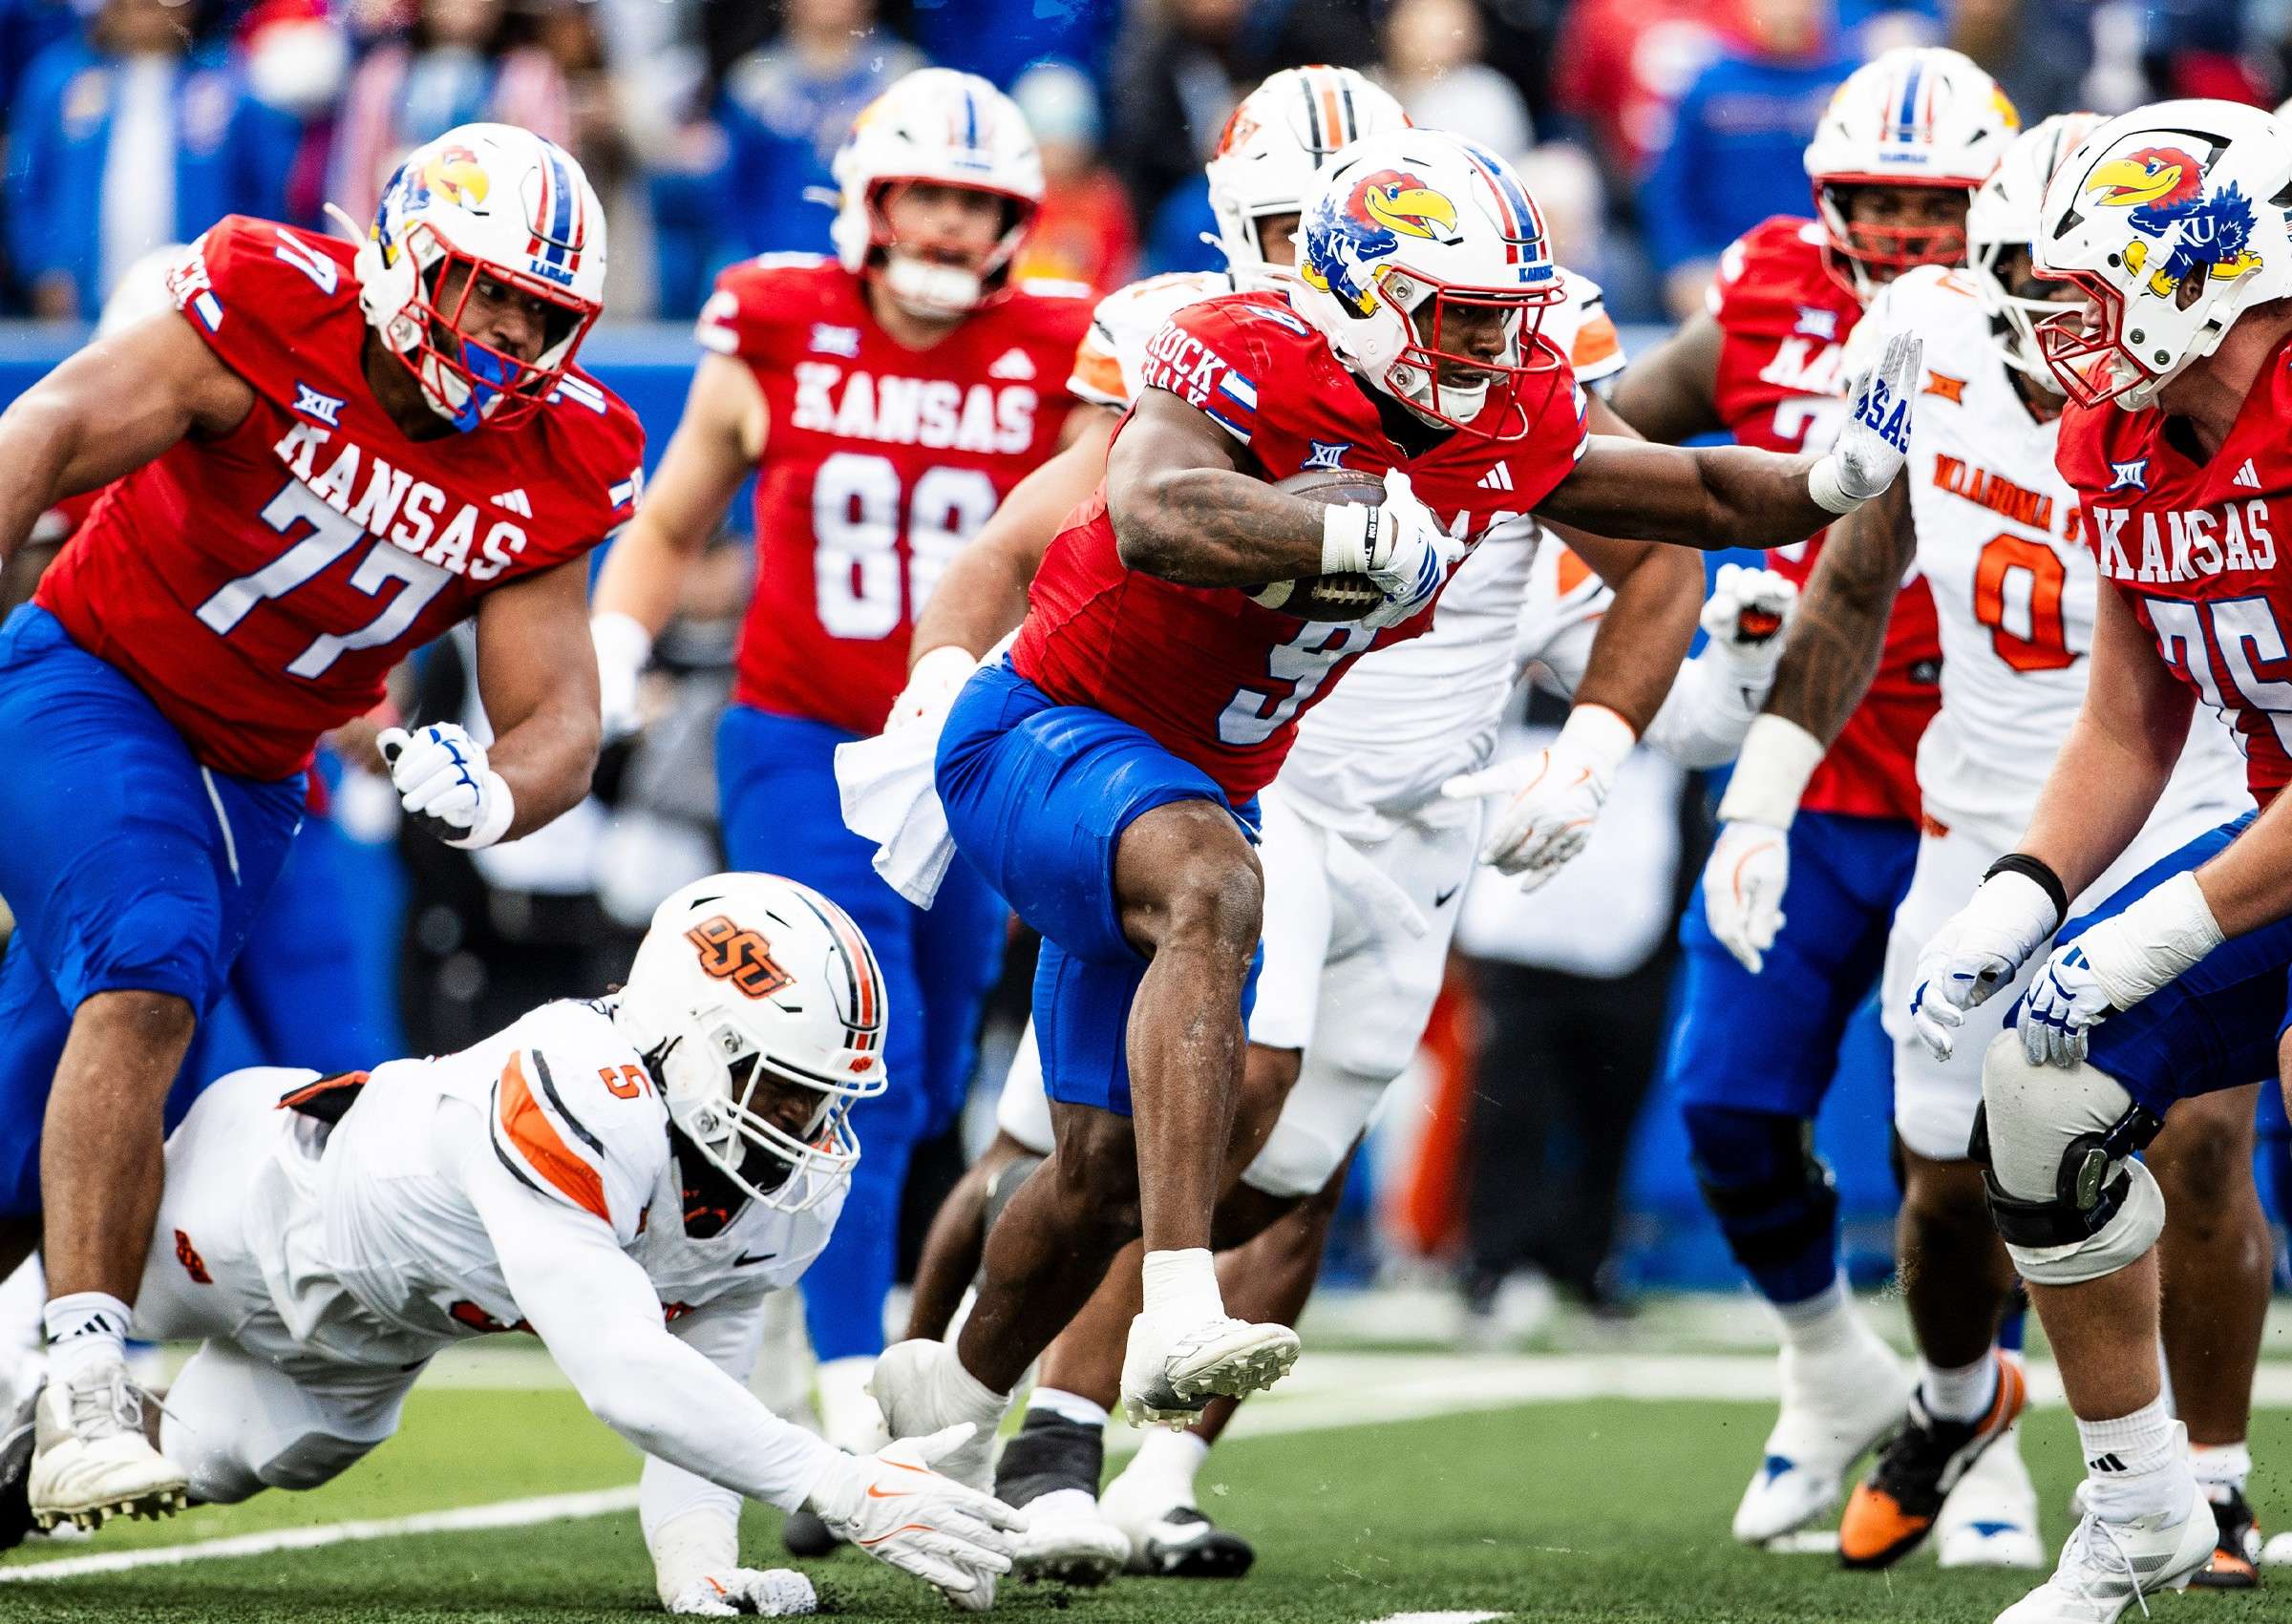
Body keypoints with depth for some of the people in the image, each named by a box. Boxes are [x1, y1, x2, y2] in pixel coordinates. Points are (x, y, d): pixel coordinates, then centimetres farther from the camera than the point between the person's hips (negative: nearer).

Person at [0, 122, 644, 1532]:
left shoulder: (550, 473, -3)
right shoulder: (282, 317, -17)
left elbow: (560, 714, -5)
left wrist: (491, 794, -29)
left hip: (250, 778, 6)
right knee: (146, 982, -30)